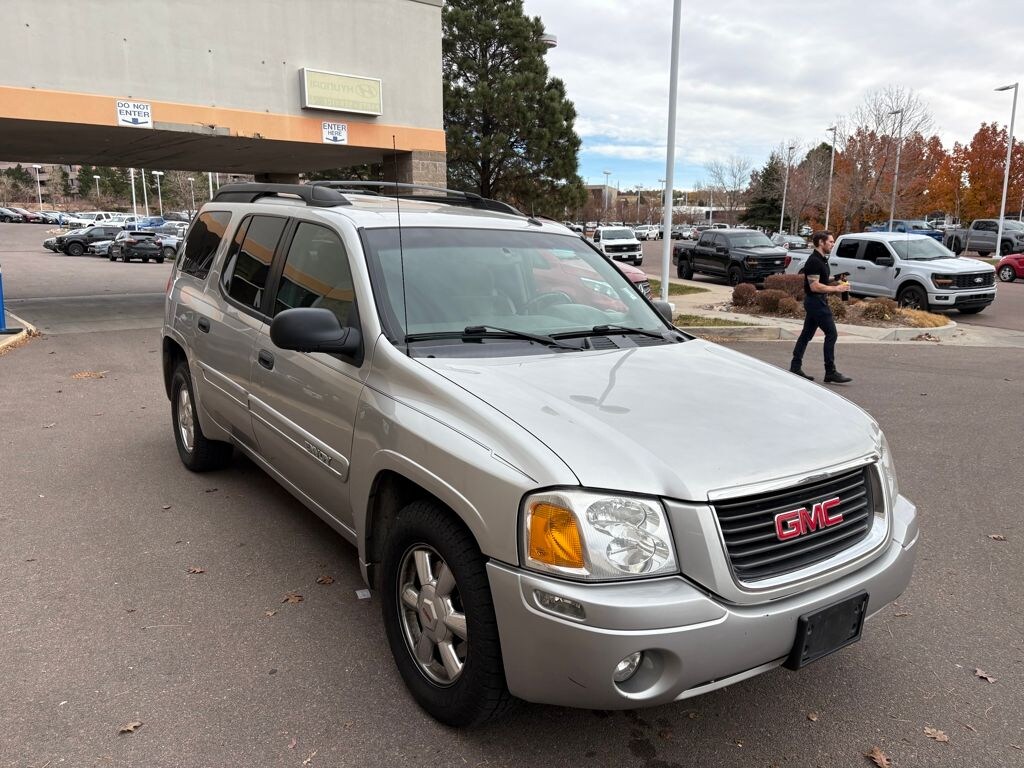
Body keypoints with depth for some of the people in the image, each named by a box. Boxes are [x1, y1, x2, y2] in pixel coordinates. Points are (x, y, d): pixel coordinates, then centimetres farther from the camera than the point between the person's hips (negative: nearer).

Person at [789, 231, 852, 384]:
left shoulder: (822, 260, 14)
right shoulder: (814, 261, -17)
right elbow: (815, 286, -22)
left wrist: (836, 283, 7)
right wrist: (836, 289, -19)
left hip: (815, 302, 10)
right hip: (816, 301, -10)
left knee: (807, 334, 11)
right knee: (831, 333, -9)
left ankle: (795, 367, 15)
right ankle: (830, 373, -6)